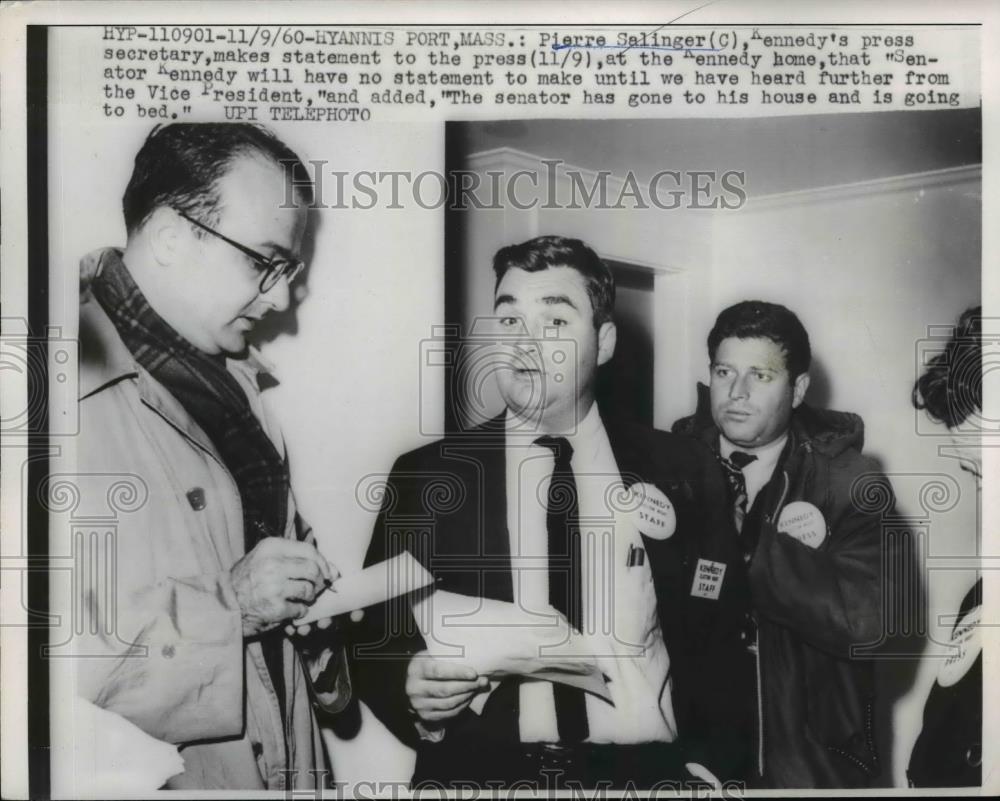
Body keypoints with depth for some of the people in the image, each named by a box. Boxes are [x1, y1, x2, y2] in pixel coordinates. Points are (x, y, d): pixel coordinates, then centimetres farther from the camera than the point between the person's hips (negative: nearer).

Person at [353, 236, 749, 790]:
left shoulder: (681, 472, 4)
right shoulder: (426, 476, 2)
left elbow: (723, 635, 6)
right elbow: (377, 640, 5)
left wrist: (709, 761, -7)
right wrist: (415, 692, -14)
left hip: (647, 769, 2)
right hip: (481, 771, -1)